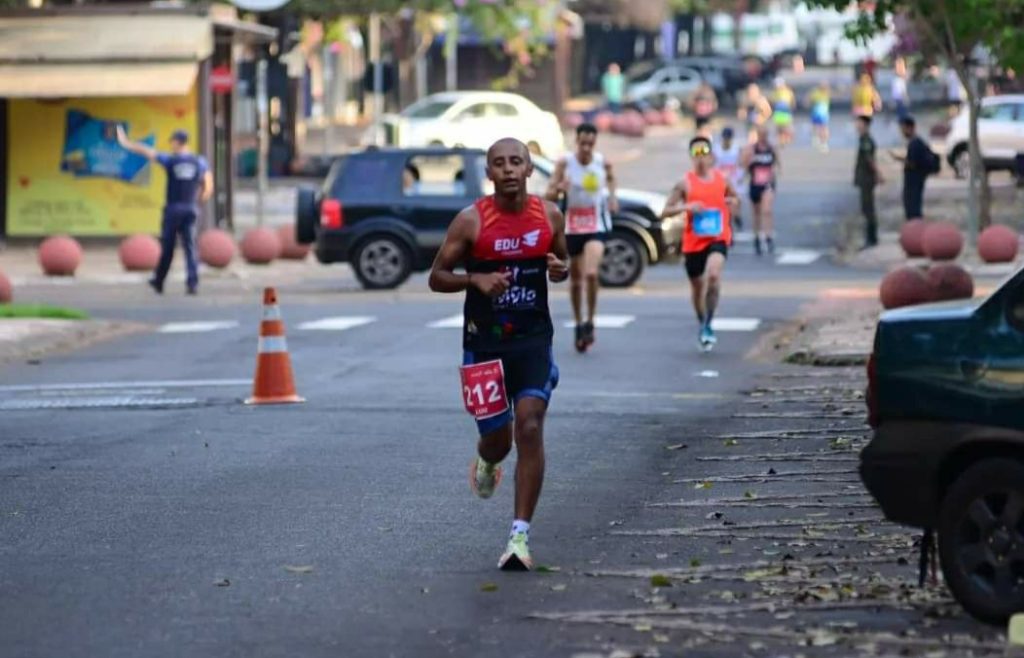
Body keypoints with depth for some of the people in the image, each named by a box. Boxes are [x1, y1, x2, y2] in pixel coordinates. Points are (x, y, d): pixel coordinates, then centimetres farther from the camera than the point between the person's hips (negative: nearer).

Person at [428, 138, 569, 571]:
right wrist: (475, 279, -20)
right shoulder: (471, 221, -7)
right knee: (498, 438, 7)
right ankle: (487, 463, 48)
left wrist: (561, 270, -6)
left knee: (529, 426, -15)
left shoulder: (549, 215, 1)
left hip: (533, 339, 1)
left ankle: (520, 535, -13)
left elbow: (561, 260, 18)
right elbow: (436, 278, -1)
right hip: (484, 343, -1)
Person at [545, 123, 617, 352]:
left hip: (597, 225, -1)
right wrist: (559, 189, -30)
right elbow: (549, 195, -8)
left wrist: (612, 196, -1)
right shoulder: (565, 163, -8)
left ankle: (590, 323, -7)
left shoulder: (603, 162, -4)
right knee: (575, 278, 12)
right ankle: (579, 325, 28)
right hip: (572, 226, 1)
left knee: (591, 273, -21)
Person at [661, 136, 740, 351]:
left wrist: (733, 203, -2)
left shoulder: (722, 180, 5)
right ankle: (702, 325, 37)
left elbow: (735, 199, 23)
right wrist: (686, 207, -18)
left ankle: (708, 325, -18)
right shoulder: (685, 184, -1)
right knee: (697, 287, 13)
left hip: (718, 239, -1)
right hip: (693, 242, 1)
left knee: (713, 275, -28)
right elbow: (665, 212, -2)